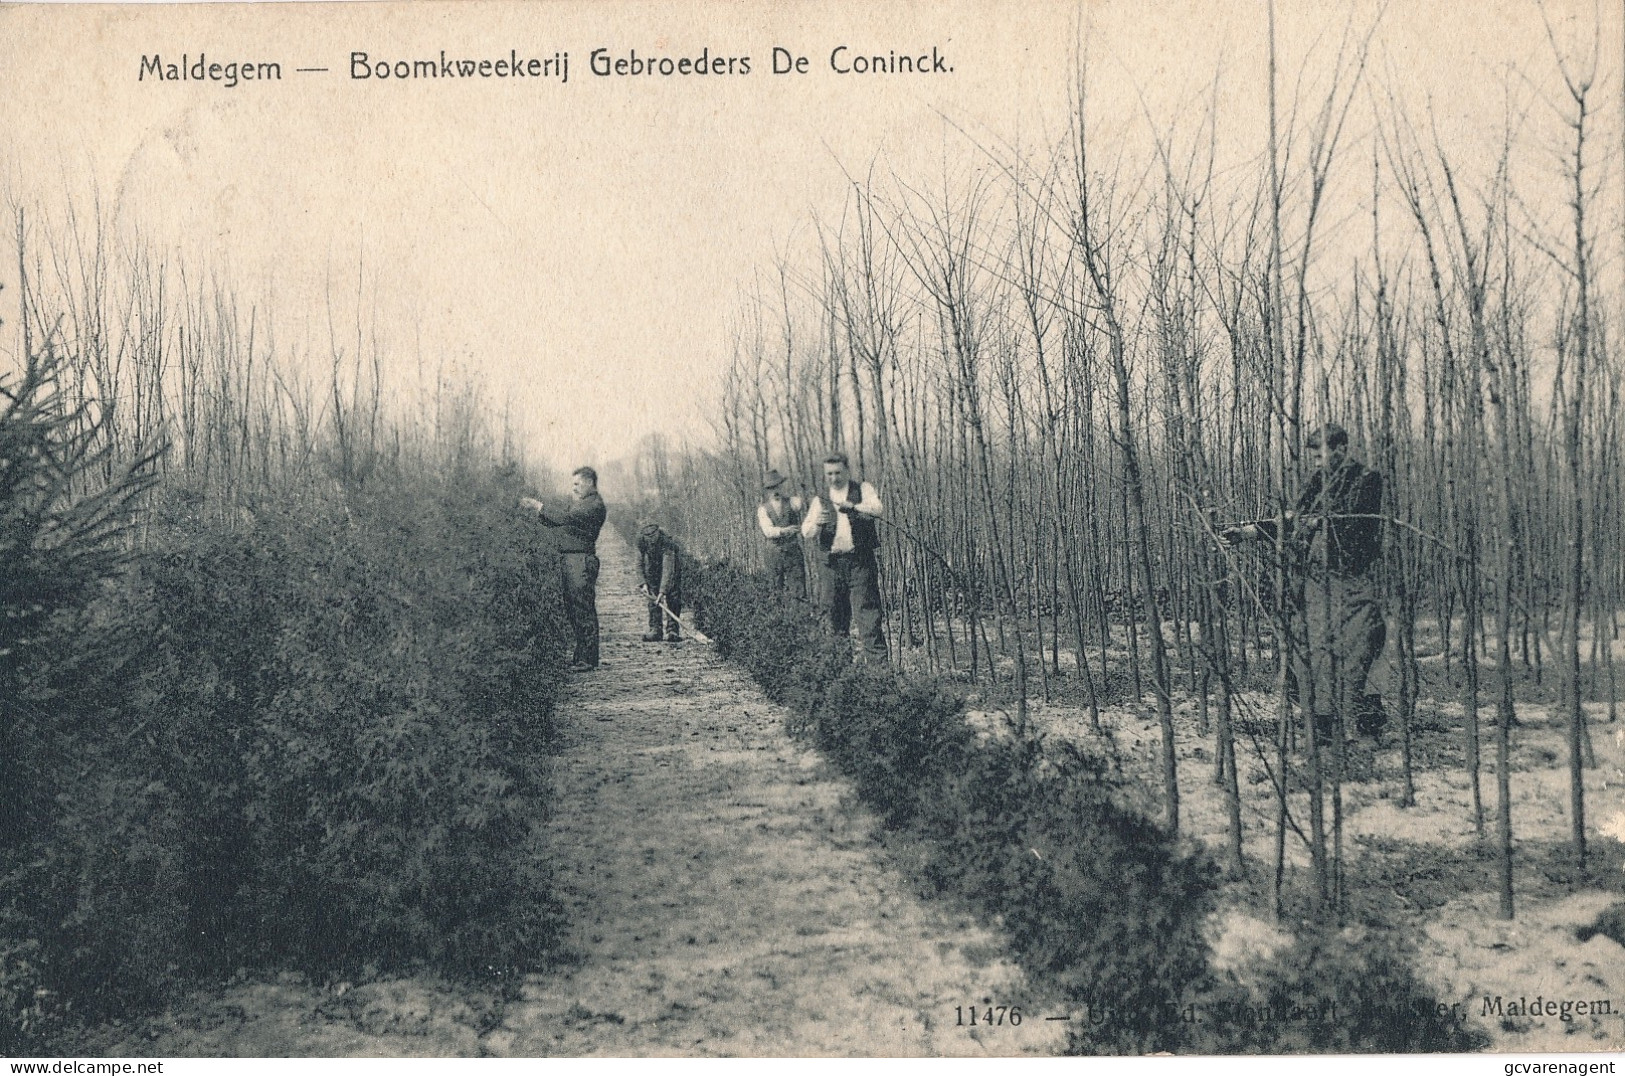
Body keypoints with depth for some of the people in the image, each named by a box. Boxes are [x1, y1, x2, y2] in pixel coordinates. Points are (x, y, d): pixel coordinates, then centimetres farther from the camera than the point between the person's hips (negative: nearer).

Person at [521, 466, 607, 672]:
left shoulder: (595, 504, -10)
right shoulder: (577, 502, 21)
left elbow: (565, 519, -20)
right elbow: (552, 522, 23)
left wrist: (539, 506, -14)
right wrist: (536, 508, 8)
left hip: (582, 560, -9)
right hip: (566, 559, 10)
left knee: (584, 610, -8)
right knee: (571, 609, 12)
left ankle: (588, 659, -5)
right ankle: (581, 654, 19)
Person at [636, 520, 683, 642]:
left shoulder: (667, 544, -36)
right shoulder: (642, 543, -20)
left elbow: (668, 569, -39)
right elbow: (640, 564, -6)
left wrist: (662, 592, -43)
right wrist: (644, 583, -15)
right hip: (653, 575, 4)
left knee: (673, 599, -12)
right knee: (653, 602, -1)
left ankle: (672, 630, -10)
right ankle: (655, 630, 3)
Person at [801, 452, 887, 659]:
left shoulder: (863, 490, 6)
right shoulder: (820, 500, 13)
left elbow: (879, 509, -12)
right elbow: (806, 532, 4)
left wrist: (851, 506, -24)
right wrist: (817, 523, -18)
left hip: (861, 561, -3)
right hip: (833, 562, 3)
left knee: (867, 607, -9)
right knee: (836, 611, 8)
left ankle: (877, 656, -12)